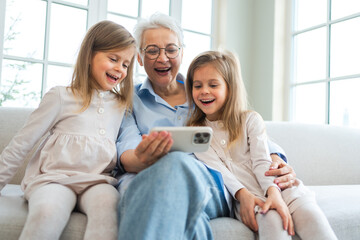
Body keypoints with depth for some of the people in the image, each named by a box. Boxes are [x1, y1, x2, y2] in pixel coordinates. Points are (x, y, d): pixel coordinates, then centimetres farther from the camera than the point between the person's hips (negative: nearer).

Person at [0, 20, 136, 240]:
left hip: (98, 181, 3)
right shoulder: (61, 96, 6)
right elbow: (22, 145, 8)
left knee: (108, 205, -33)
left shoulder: (122, 105, 18)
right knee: (47, 214, -36)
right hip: (54, 178, -2)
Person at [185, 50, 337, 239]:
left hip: (274, 185, 2)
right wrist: (241, 193, -21)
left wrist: (273, 192, -20)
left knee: (309, 214, -27)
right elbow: (215, 167, -3)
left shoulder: (251, 120, 12)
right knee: (270, 219, -33)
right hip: (243, 193, -1)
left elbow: (261, 161, 0)